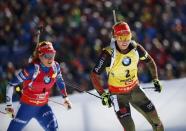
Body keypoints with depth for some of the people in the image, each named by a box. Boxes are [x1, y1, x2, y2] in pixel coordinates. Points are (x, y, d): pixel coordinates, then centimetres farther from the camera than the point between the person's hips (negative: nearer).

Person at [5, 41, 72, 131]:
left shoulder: (55, 67, -10)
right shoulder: (32, 69, -25)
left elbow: (59, 80, 15)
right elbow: (11, 84, -20)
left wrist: (65, 97, 16)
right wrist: (9, 104, -20)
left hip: (43, 107, 4)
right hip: (27, 106, -4)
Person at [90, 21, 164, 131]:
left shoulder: (136, 48, -14)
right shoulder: (109, 54, -26)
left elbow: (149, 61, 7)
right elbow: (94, 75, -21)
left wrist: (155, 80, 4)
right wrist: (103, 94, -27)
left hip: (135, 89, 4)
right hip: (118, 94, -4)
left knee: (154, 117, 7)